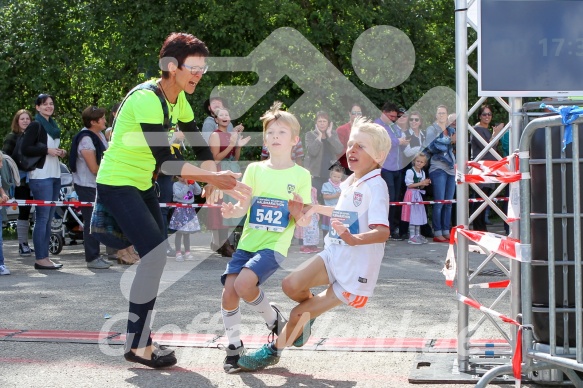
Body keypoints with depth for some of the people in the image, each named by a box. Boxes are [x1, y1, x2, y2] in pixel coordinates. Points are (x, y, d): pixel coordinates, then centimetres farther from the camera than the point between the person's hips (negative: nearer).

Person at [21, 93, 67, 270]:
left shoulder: (53, 126, 20)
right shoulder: (35, 125, -5)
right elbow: (25, 149, -14)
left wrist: (60, 152, 11)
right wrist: (47, 150, -18)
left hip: (55, 176, 8)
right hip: (40, 177, -8)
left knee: (48, 218, 8)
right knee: (42, 217, -8)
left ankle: (45, 256, 12)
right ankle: (40, 259, -6)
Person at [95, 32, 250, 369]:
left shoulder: (178, 98, 2)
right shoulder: (146, 99, -26)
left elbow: (197, 142, 7)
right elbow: (165, 159, -32)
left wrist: (213, 179, -10)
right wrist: (213, 177, -34)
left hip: (143, 185, 10)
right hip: (117, 185, -10)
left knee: (155, 257, 11)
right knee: (154, 255, -17)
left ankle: (140, 338, 21)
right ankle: (137, 345, -8)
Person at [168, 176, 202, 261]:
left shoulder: (190, 184, 8)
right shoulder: (176, 185, -5)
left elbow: (199, 192, 2)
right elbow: (179, 195, -19)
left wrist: (194, 183, -9)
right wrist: (186, 185, -19)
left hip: (189, 209, 5)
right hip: (180, 209, -4)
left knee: (187, 232, 10)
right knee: (179, 232, -3)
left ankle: (187, 252, 16)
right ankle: (178, 253, 2)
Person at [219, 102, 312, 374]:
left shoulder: (301, 175, -1)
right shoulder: (254, 169, 6)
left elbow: (305, 222, 0)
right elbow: (244, 206, 2)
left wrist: (299, 213, -22)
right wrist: (232, 211, -19)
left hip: (274, 246, -4)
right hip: (247, 242, 4)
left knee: (243, 284, -24)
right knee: (228, 294, -7)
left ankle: (272, 318, 5)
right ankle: (233, 346, 14)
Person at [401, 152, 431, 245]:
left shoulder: (422, 172, 11)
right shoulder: (410, 171, -13)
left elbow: (421, 187, 14)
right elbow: (409, 185, -16)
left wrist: (425, 183, -7)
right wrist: (421, 183, -19)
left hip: (418, 195, 8)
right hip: (411, 194, -8)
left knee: (419, 215, 10)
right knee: (412, 216, -8)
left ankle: (418, 235, 18)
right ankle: (411, 236, -6)